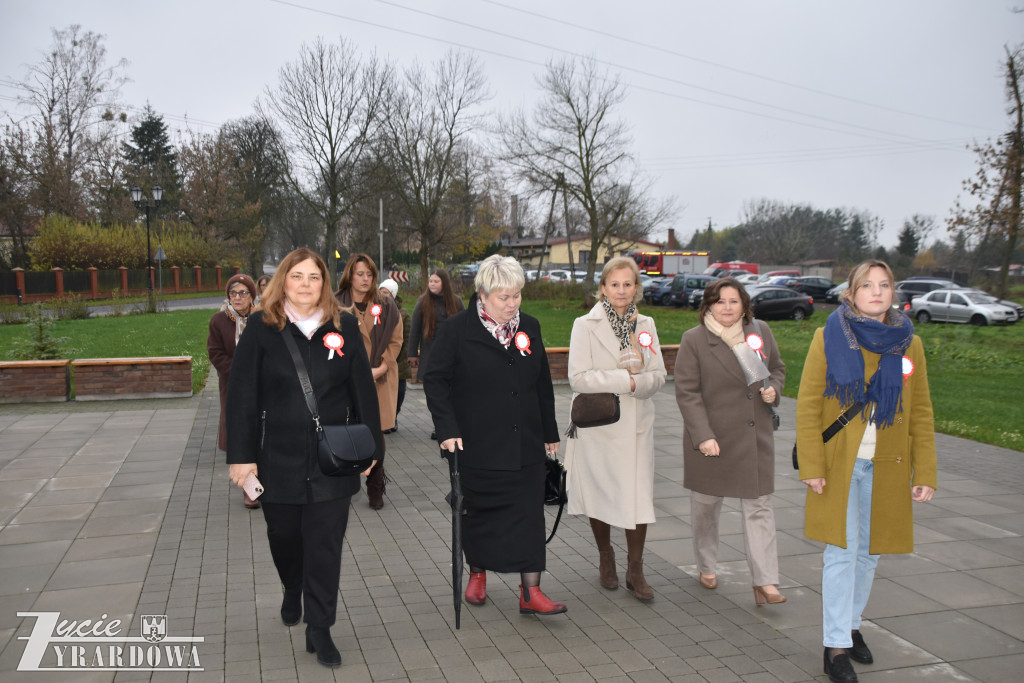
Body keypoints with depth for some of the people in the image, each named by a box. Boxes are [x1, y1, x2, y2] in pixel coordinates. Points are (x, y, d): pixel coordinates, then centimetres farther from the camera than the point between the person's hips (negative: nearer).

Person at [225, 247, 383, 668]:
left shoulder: (344, 327, -1)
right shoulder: (262, 328, -3)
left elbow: (363, 392, 3)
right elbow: (242, 395, -4)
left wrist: (370, 447, 3)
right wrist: (241, 455, -8)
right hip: (279, 459, 0)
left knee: (325, 546, 3)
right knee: (284, 536, 18)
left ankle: (319, 629, 16)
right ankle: (292, 592, 48)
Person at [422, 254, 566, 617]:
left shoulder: (530, 327, 7)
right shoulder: (458, 329, -7)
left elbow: (542, 383, 14)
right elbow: (434, 379, -4)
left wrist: (550, 432, 16)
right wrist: (447, 429, -11)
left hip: (525, 444, 3)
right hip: (478, 444, -3)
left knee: (529, 515, 0)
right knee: (478, 511, 12)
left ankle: (530, 592, 7)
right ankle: (477, 574, 34)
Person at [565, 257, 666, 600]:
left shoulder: (645, 325, 7)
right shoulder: (585, 325, -6)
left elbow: (658, 375, 4)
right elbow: (578, 377, -15)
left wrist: (639, 382, -18)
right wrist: (627, 380, -17)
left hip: (637, 425, 3)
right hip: (598, 426, -3)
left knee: (639, 498, -1)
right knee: (600, 495, 9)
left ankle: (635, 570, 15)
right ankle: (606, 558, 32)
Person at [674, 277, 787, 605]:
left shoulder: (760, 332, 4)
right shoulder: (693, 340, -7)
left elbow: (777, 368, 19)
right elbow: (687, 393, -10)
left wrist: (774, 389, -4)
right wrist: (703, 436, -17)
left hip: (756, 437, 3)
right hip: (711, 437, -2)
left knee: (759, 505, 0)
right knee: (706, 503, 12)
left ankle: (765, 583, 4)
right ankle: (707, 567, 33)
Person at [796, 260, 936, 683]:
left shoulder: (909, 343, 4)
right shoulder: (829, 338, -5)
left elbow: (920, 413, 7)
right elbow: (808, 405, -6)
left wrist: (925, 473, 2)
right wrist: (810, 466, -11)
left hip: (886, 469, 3)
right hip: (838, 465, -3)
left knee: (869, 552, 13)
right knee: (841, 553, -3)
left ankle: (851, 624, 33)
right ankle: (836, 647, 7)